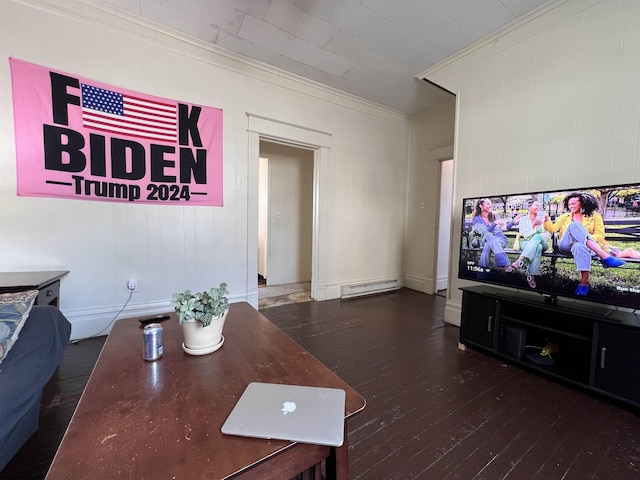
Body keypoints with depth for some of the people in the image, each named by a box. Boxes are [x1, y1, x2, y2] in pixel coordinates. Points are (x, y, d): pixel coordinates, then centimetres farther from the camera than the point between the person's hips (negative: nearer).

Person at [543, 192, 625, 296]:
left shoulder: (594, 216, 17)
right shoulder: (564, 217, 22)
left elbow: (600, 235, 7)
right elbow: (553, 229, 9)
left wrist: (588, 240, -12)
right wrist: (547, 220, -9)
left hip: (586, 246, -1)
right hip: (566, 245, 1)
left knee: (580, 246, -42)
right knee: (574, 225, -31)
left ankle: (584, 282, -42)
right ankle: (604, 256, -41)